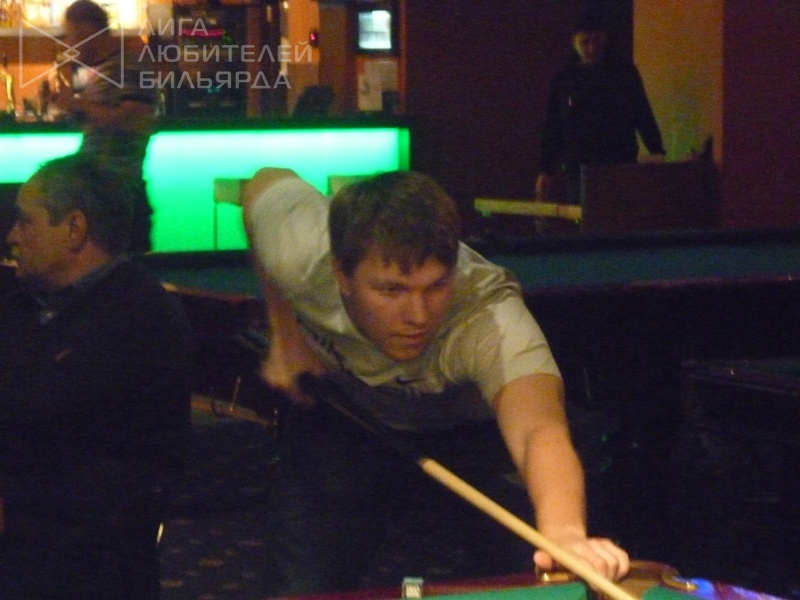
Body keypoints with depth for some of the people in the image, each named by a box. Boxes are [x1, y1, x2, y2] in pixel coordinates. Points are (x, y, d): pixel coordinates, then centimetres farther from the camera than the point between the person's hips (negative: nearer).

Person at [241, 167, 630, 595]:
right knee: (305, 586, -5)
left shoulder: (491, 322, -44)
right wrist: (283, 333, -10)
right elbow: (267, 182, -9)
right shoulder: (295, 251, -34)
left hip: (469, 427, -2)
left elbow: (540, 429, -63)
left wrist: (564, 532, -84)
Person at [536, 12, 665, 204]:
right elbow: (551, 129, 11)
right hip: (579, 169, 1)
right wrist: (545, 171, 6)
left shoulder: (625, 72, 6)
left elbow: (643, 115, 8)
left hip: (621, 166, -1)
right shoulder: (565, 79, 8)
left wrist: (656, 150, -6)